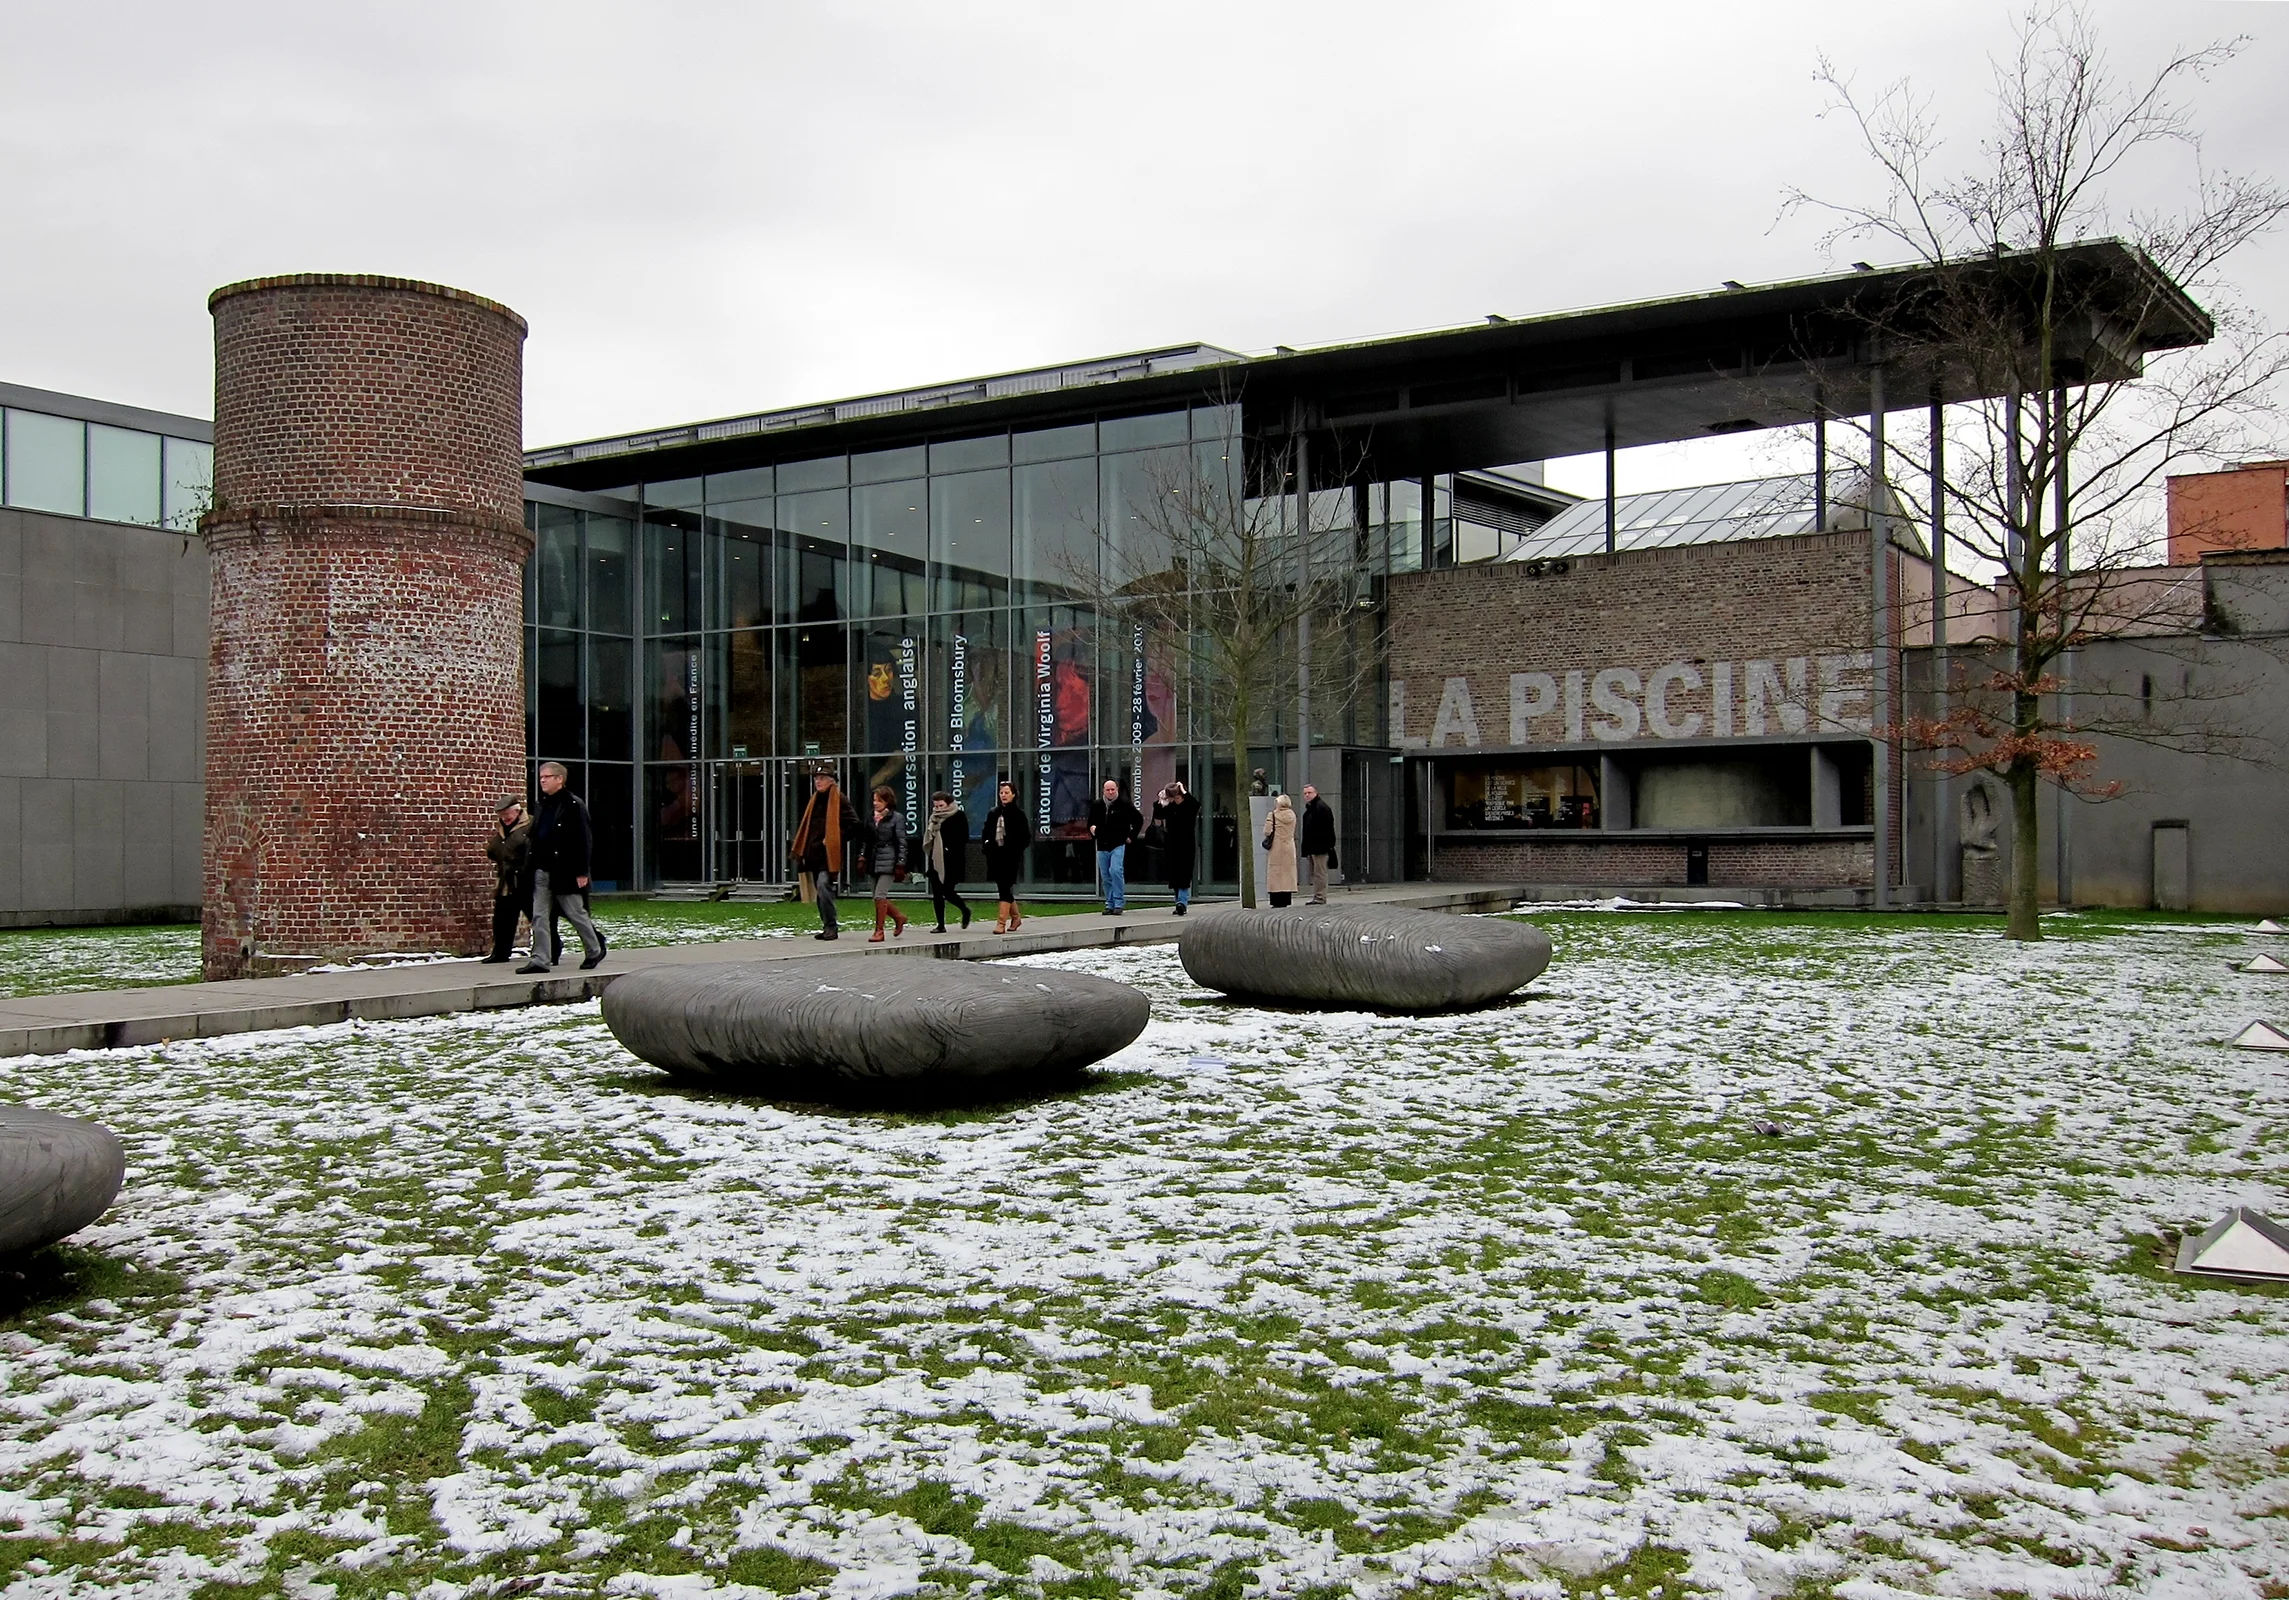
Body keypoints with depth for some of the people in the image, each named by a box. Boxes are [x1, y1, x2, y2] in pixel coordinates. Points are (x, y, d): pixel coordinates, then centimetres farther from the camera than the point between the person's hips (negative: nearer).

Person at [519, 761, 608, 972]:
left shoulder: (573, 805, -10)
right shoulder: (543, 805, 13)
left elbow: (584, 840, -13)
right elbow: (535, 838, 17)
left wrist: (582, 872, -17)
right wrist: (533, 866, 12)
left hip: (564, 872, -7)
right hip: (543, 871, 7)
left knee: (576, 913, 4)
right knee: (539, 917, 2)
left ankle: (595, 951, 22)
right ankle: (539, 960, 3)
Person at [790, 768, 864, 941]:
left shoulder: (839, 801, -5)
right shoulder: (814, 801, 17)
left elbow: (855, 825, -9)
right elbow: (805, 826, 24)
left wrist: (836, 839, -11)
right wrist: (799, 850, 16)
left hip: (829, 854, -8)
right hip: (815, 854, 8)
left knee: (823, 885, -20)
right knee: (821, 889, 10)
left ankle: (830, 927, -16)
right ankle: (828, 928, 16)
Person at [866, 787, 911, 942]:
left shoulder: (897, 818, -4)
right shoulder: (872, 817, 13)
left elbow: (902, 843, -6)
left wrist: (900, 864, -11)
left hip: (888, 861, -7)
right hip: (875, 862, 7)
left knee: (879, 896, -11)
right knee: (879, 897, 8)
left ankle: (879, 931, -5)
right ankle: (899, 918, 29)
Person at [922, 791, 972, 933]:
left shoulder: (959, 816, -6)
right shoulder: (934, 818, 12)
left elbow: (963, 839, -10)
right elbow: (928, 838, 17)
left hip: (951, 862, -6)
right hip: (935, 861, 6)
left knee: (948, 891, -7)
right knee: (937, 893, 4)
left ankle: (965, 910, 21)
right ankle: (941, 925, 10)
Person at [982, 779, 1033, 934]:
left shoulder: (1019, 814, -2)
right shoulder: (993, 813, 12)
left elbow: (1026, 837, -3)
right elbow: (985, 832, 20)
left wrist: (1015, 850, -12)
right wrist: (986, 843, 2)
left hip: (1011, 857, -6)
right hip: (996, 856, 6)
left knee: (1005, 888, -11)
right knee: (1003, 888, 11)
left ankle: (1001, 922, -12)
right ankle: (1015, 917, 28)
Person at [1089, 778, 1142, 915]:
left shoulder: (1124, 805, -3)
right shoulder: (1097, 805, 9)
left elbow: (1139, 820, 6)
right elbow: (1091, 822, 23)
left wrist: (1131, 836, 1)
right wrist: (1091, 828, 0)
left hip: (1119, 845, -5)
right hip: (1102, 846, 5)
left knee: (1116, 871, -19)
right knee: (1105, 877, 7)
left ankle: (1119, 903, -14)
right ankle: (1109, 904, 16)